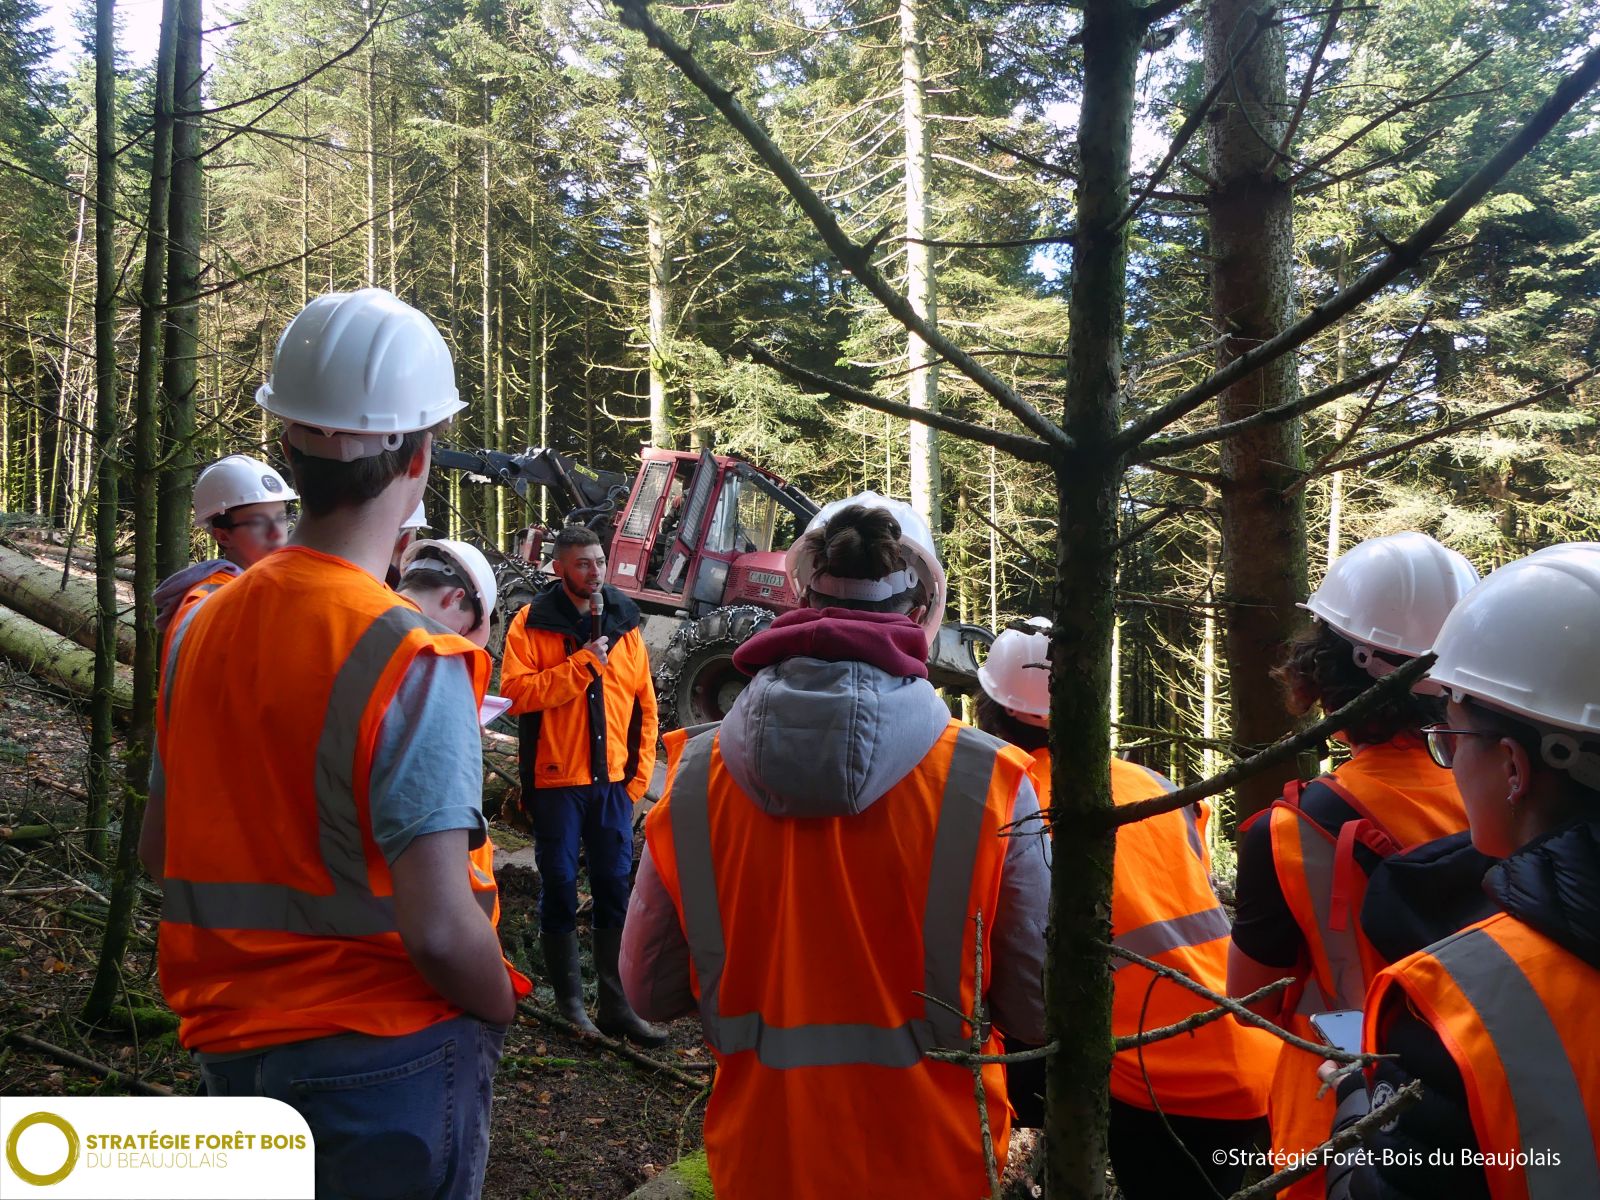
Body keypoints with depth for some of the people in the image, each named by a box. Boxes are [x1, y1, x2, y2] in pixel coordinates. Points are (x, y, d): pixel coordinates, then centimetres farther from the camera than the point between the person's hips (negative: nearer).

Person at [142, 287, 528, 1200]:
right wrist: (503, 1007, -5)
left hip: (232, 1038, 6)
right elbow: (439, 929, -25)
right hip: (386, 1054, -6)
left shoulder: (202, 628, -2)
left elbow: (161, 849, 8)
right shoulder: (410, 662, -23)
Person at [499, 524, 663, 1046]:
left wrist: (641, 770, 4)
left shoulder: (623, 621, 7)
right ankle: (569, 1003, 23)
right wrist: (582, 662, -18)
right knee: (560, 890, 8)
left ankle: (617, 1004, 20)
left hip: (613, 781, 3)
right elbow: (517, 691, -16)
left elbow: (645, 701, 9)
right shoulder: (533, 623, -3)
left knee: (615, 891, 8)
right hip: (556, 781, -3)